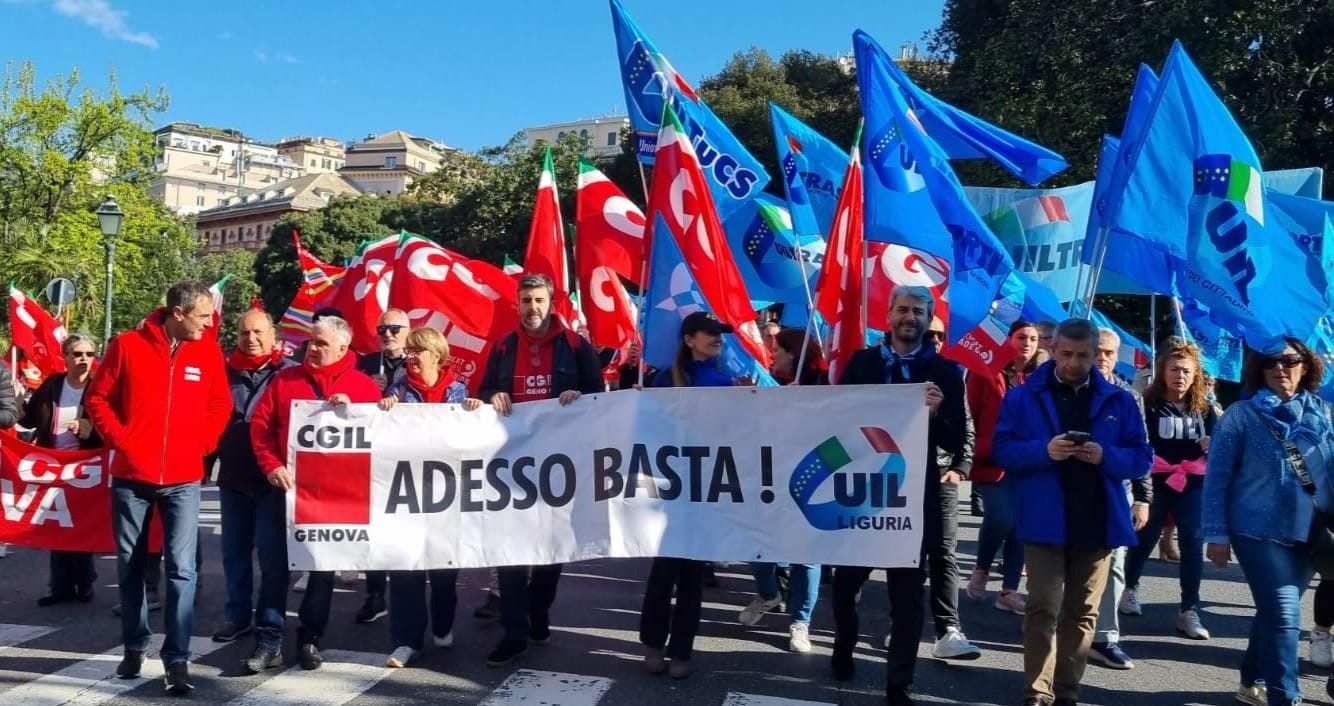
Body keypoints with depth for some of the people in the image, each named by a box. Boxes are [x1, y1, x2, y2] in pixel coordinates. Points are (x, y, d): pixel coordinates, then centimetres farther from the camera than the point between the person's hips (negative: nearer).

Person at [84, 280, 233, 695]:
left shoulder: (208, 351, 1)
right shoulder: (128, 345, -3)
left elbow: (220, 405, 10)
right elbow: (97, 399, 4)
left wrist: (202, 444, -1)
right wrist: (120, 441, -6)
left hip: (183, 479, 0)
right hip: (131, 476, 0)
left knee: (181, 568, -6)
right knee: (130, 565, 12)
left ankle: (177, 658, 1)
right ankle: (134, 646, 29)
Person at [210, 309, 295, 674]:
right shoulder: (225, 370, 7)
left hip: (272, 478, -4)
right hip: (233, 476, 4)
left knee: (272, 555, -4)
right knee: (234, 550, 15)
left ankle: (269, 637, -3)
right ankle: (237, 614, 33)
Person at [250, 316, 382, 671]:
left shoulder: (363, 385, 3)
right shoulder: (285, 379, 6)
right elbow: (260, 424, 2)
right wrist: (271, 465, -9)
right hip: (290, 485, 1)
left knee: (324, 563, 4)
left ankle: (310, 637, 15)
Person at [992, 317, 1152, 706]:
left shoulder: (1118, 401, 6)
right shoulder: (1023, 396, 0)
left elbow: (1141, 457, 4)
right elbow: (1002, 450, -4)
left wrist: (1105, 456, -16)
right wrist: (1044, 451, -20)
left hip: (1097, 523, 3)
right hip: (1045, 522, -3)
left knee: (1083, 611, 11)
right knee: (1042, 609, -3)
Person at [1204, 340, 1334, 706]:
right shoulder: (1241, 415, -7)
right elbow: (1217, 477, -7)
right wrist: (1217, 534, -10)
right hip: (1260, 532, -4)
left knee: (1274, 612, 17)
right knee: (1284, 615, -9)